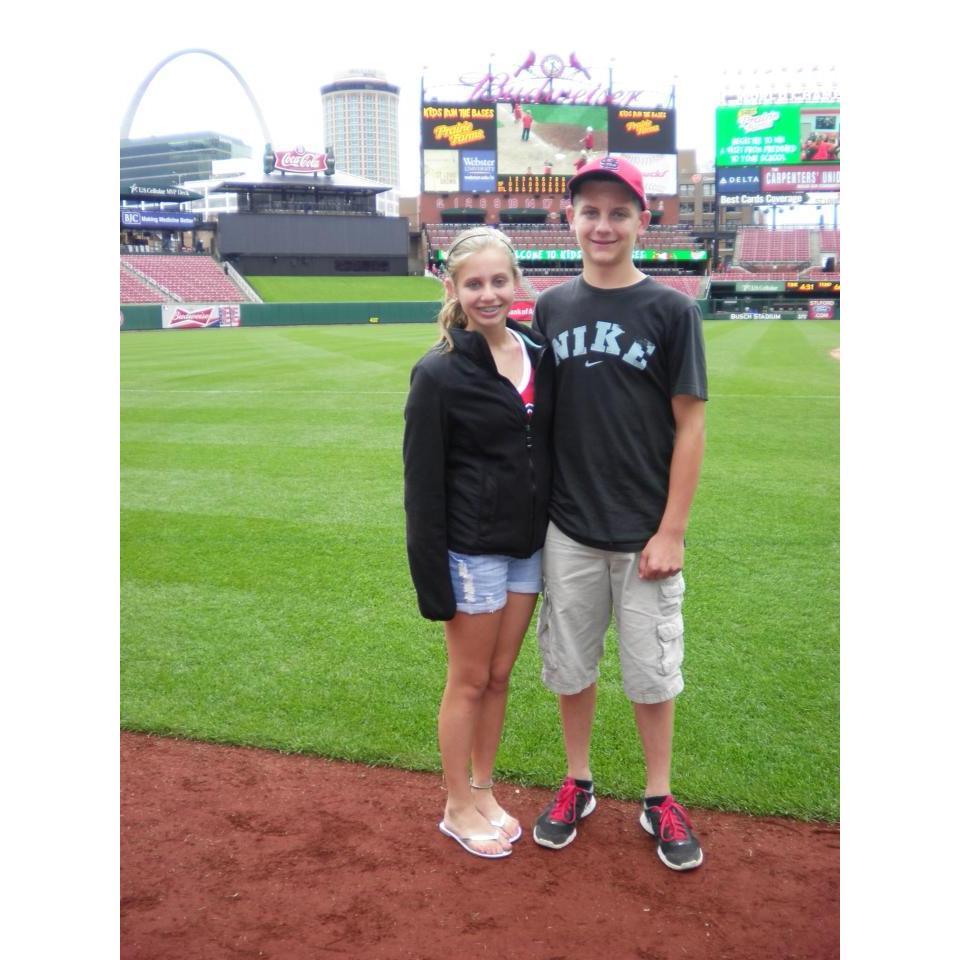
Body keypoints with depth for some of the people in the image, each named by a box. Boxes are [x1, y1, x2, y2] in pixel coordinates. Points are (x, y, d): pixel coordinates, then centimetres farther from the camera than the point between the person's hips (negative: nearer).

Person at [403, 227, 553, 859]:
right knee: (470, 680, 9)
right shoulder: (440, 373, -13)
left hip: (528, 546, 5)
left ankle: (485, 791, 35)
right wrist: (433, 580, -14)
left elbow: (553, 448, 10)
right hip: (474, 551, -5)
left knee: (500, 676, 16)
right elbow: (423, 483, -12)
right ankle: (459, 807, 28)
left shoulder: (540, 355, 3)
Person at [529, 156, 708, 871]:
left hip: (644, 534, -2)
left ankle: (659, 800, 30)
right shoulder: (552, 308, 5)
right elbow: (538, 415, 9)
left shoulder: (671, 310, -5)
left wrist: (671, 532, -10)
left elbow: (689, 426, -6)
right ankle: (578, 785, 34)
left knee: (653, 671, 10)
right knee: (571, 664, 14)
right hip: (568, 529, 3)